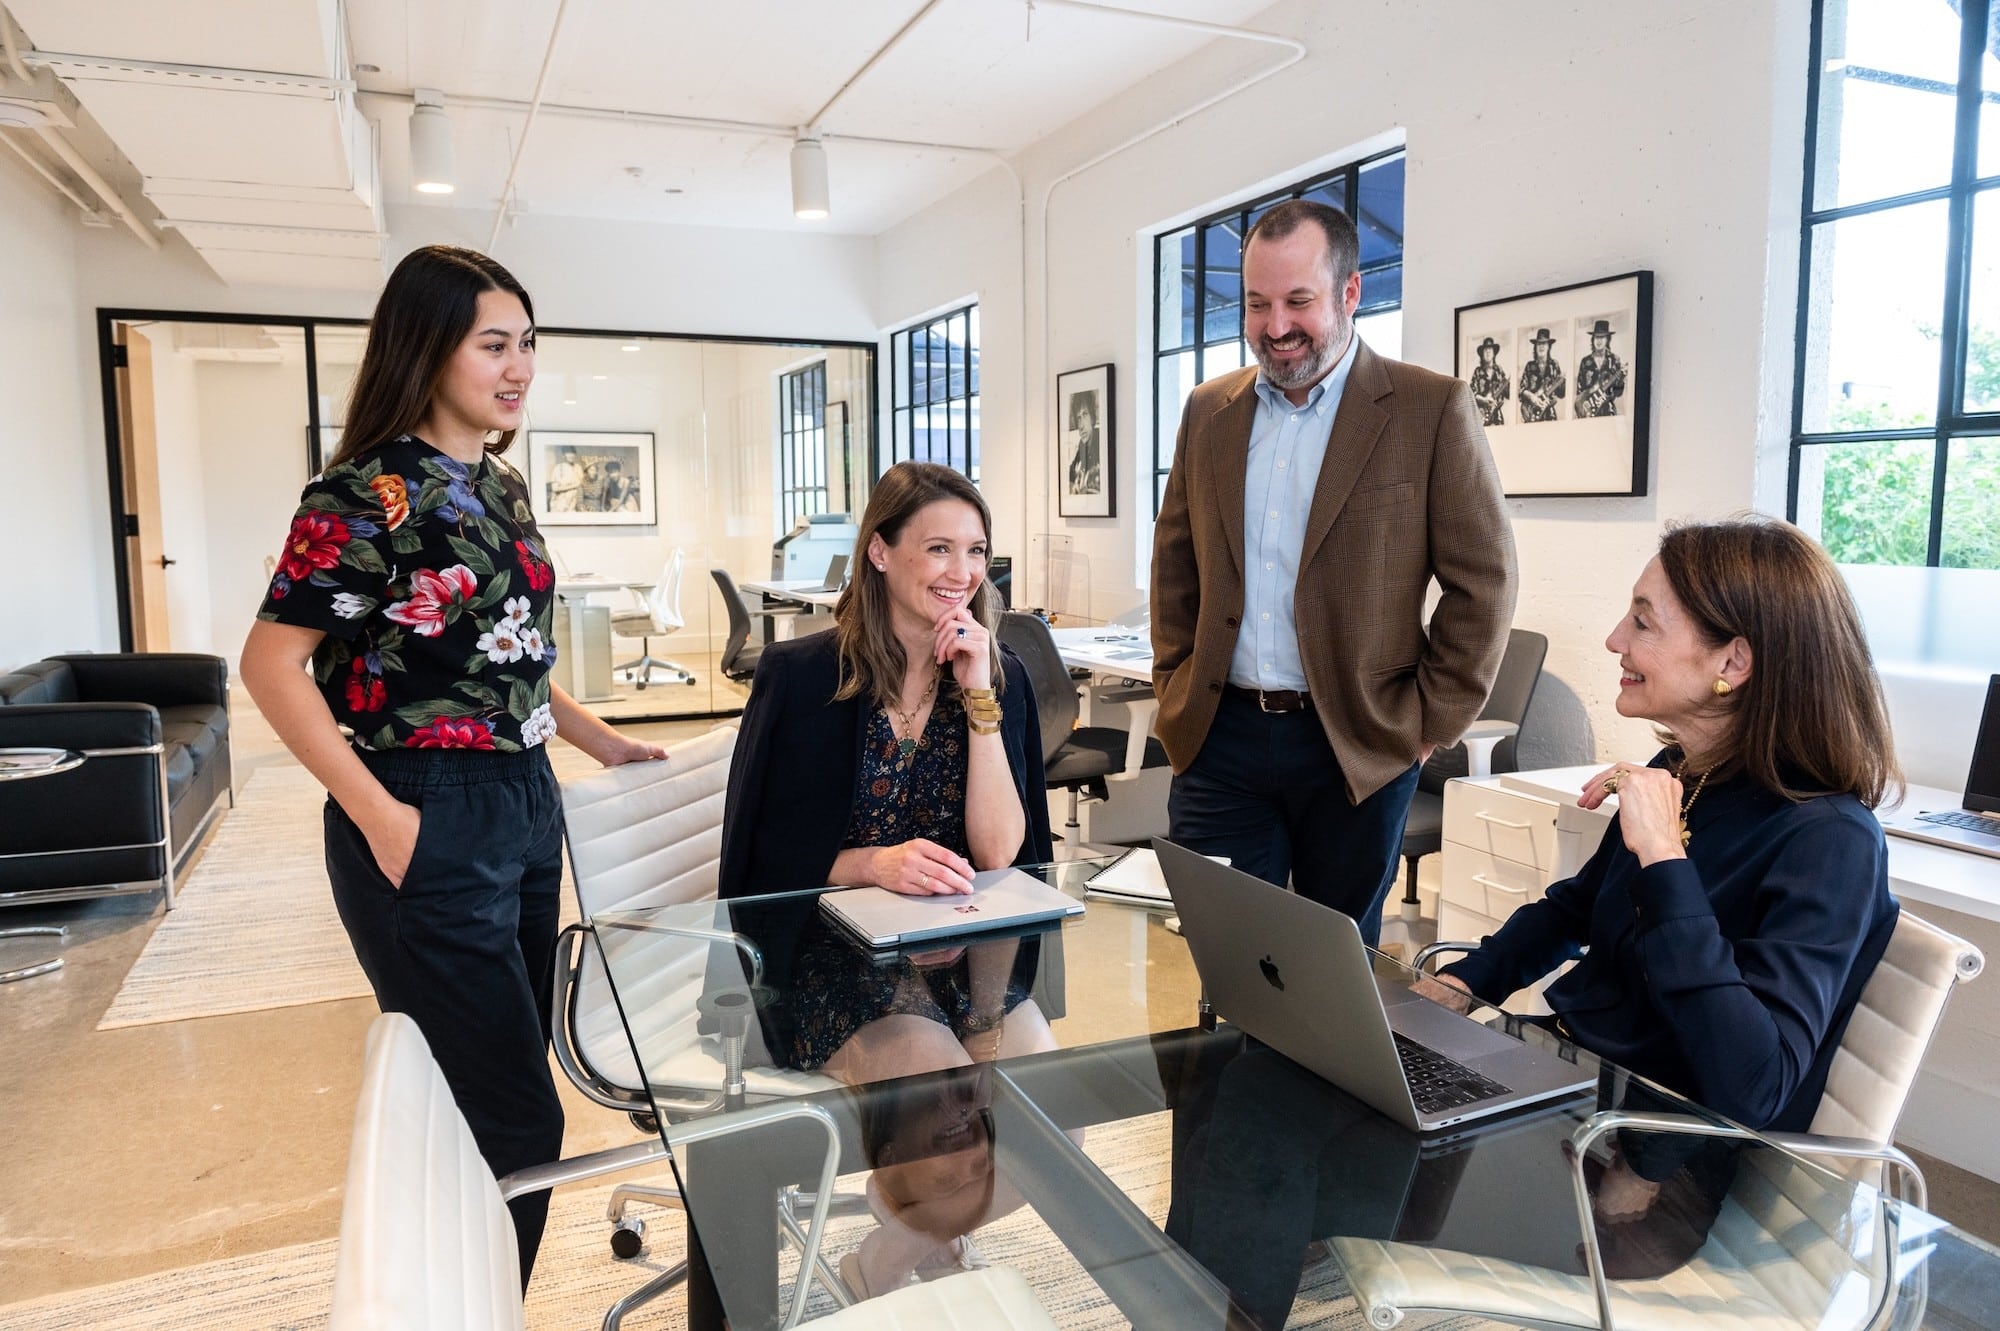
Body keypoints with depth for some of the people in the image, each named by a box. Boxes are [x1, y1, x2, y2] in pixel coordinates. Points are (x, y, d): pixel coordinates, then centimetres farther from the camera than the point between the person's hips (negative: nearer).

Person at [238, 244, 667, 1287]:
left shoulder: (500, 486, 11)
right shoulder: (368, 494, -13)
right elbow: (272, 664, -14)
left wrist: (602, 743, 15)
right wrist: (379, 817, -19)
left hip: (523, 807, 8)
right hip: (431, 828, -8)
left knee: (503, 1087, 18)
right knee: (516, 1123, -3)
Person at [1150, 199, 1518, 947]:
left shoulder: (1433, 411, -5)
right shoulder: (1209, 411, 9)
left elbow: (1483, 581, -4)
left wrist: (1429, 722, -6)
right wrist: (1174, 683, 9)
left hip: (1358, 746, -3)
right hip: (1219, 735, 3)